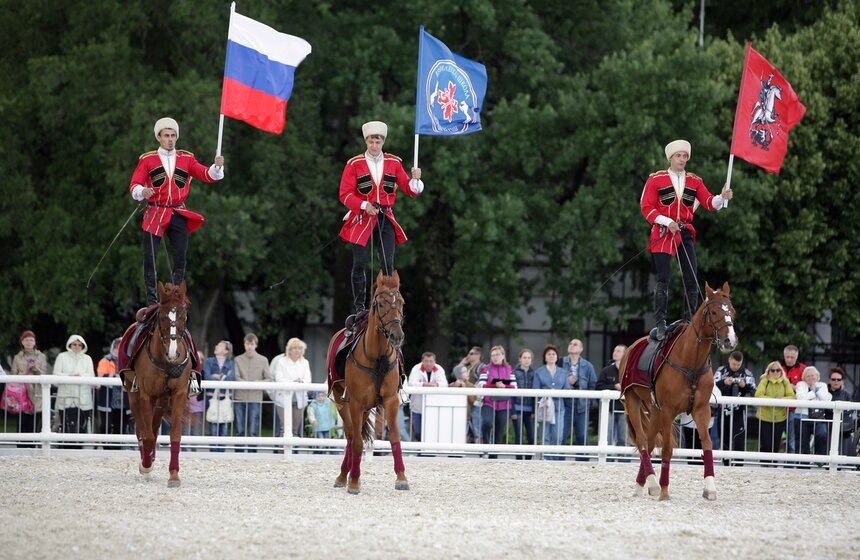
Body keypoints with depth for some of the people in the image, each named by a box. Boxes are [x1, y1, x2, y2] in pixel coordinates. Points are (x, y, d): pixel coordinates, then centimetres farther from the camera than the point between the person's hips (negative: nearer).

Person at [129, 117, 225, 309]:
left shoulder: (186, 159, 11)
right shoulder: (147, 160, 5)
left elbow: (207, 175, 0)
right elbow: (134, 185, -3)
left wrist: (217, 167, -22)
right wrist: (142, 192, -26)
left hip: (178, 215, 2)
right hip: (155, 214, -2)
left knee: (180, 258, -2)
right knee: (149, 258, -6)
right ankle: (152, 301, 1)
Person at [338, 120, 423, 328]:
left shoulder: (393, 163, 8)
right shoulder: (354, 164, 1)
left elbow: (409, 189, 8)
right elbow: (345, 194, -3)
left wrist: (415, 180, -14)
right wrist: (364, 205, -18)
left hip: (385, 218, 2)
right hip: (362, 217, -2)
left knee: (388, 264, -4)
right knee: (359, 264, -5)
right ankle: (359, 308, 4)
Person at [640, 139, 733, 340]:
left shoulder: (694, 181, 13)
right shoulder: (656, 180, 3)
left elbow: (709, 202, 2)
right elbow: (646, 207, -2)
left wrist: (722, 197, -20)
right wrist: (667, 221, -14)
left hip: (685, 233, 3)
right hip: (663, 233, -3)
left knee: (691, 279, -2)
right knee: (663, 278, -8)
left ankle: (690, 321, 7)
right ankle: (660, 323, -5)